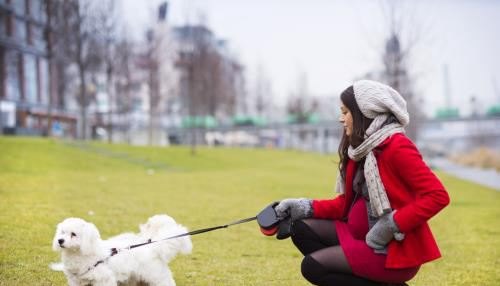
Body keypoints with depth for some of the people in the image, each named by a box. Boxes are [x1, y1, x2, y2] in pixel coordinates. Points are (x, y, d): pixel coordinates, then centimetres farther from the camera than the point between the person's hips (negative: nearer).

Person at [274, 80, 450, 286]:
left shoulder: (396, 147, -17)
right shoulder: (362, 149, 10)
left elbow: (438, 195, -22)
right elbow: (347, 203, 13)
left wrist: (392, 225, -24)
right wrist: (305, 207, 1)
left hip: (396, 248, -9)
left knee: (313, 266, -16)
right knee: (302, 229, 0)